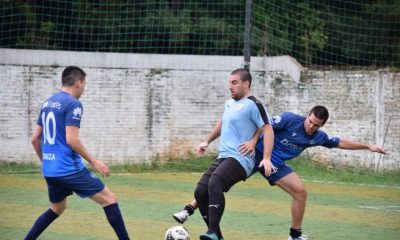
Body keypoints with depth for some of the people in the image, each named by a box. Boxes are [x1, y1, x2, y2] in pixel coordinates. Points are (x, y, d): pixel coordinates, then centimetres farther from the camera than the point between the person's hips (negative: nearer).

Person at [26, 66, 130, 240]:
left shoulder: (47, 103, 14)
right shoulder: (73, 104, -11)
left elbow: (35, 138, 17)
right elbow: (71, 140, -19)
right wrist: (93, 161, -11)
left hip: (49, 169, 8)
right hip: (69, 168, -8)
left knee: (57, 208, 27)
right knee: (109, 198, -1)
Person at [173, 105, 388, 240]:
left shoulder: (318, 137, 1)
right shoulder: (290, 119, -17)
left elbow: (341, 142, 13)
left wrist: (368, 146, 13)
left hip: (275, 164, 6)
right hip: (256, 154, -6)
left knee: (300, 192, -2)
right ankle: (189, 209, -11)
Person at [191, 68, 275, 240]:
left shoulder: (253, 105, -7)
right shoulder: (229, 104, 19)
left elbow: (268, 129, -14)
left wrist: (266, 158, -25)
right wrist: (207, 141, 44)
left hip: (240, 159, -9)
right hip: (223, 158, 9)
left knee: (215, 183, -33)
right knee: (200, 192, -2)